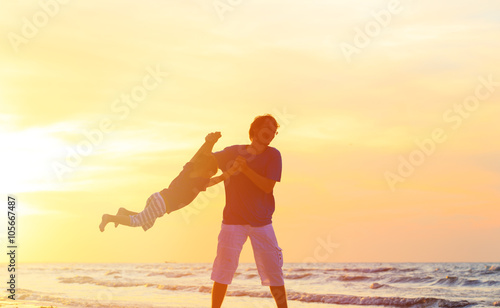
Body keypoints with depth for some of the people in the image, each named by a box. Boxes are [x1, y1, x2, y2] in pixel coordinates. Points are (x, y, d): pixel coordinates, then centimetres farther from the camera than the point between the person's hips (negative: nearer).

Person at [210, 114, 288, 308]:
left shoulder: (272, 155, 1)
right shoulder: (233, 152, 6)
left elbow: (268, 186, -10)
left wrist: (245, 169, -21)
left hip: (261, 222, 0)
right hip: (232, 220, 1)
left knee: (274, 272, 0)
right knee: (222, 272, -2)